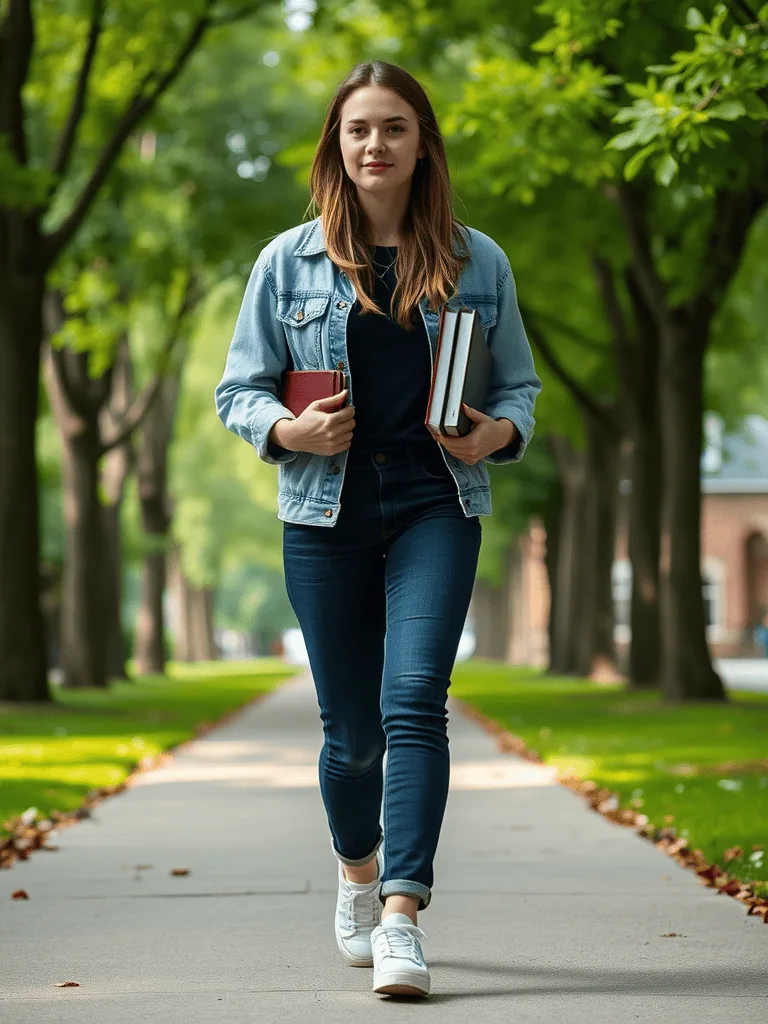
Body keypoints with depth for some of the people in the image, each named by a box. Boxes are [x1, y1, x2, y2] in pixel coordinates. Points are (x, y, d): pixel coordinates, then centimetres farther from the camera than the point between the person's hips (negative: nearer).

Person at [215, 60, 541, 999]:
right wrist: (290, 430, -13)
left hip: (436, 508, -1)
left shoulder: (477, 262, 7)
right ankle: (357, 873, 35)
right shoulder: (289, 261, 6)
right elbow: (239, 390, 8)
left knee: (415, 701, -17)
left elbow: (517, 384, 14)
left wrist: (499, 433, -8)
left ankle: (402, 918, -18)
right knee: (351, 728, 7)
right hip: (326, 515, 1)